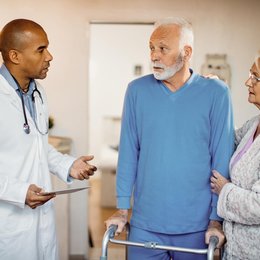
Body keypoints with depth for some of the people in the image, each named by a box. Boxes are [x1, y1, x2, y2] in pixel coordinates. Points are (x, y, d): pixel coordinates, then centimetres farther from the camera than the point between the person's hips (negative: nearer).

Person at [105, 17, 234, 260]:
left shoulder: (216, 93, -7)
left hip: (196, 226, -1)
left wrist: (216, 218, -4)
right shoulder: (137, 90, -2)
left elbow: (221, 159, -5)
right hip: (144, 223, 1)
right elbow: (128, 153, 0)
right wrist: (122, 208, 1)